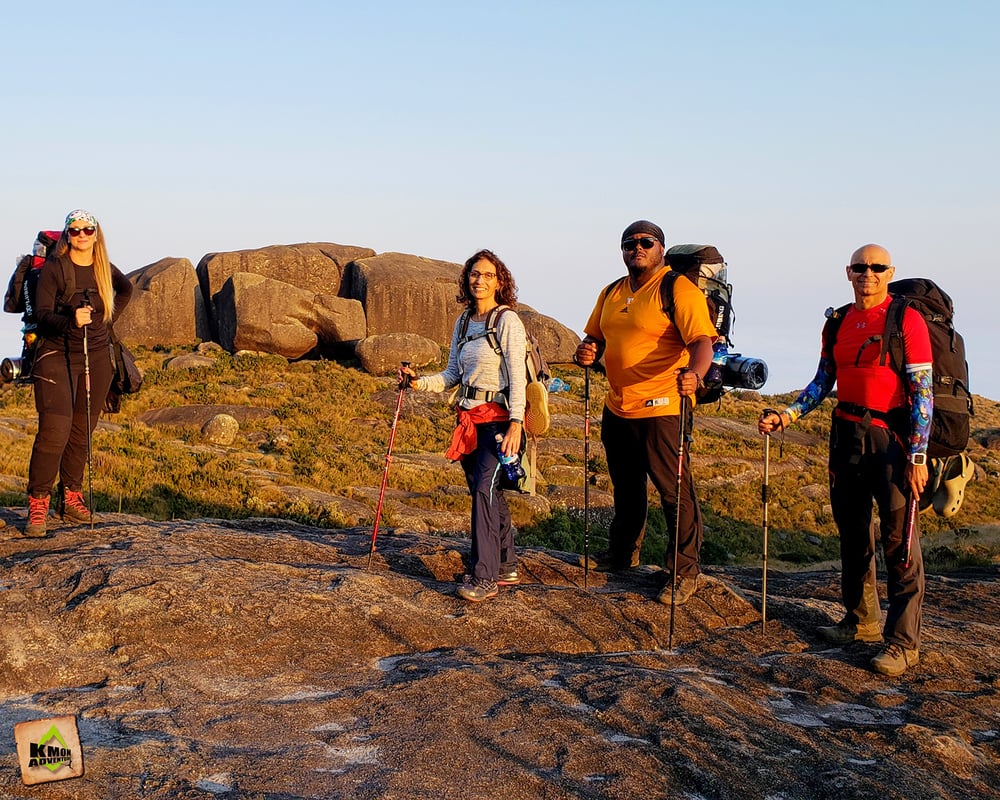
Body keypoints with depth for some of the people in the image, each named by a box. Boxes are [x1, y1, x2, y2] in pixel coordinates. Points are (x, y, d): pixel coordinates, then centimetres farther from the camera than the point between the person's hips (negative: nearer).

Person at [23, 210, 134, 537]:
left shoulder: (105, 269, 6)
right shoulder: (54, 268, -7)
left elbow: (126, 290, 28)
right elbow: (42, 313, -14)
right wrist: (70, 320, -34)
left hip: (96, 357, 4)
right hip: (57, 355, -4)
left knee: (83, 430, 5)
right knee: (55, 428, -15)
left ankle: (71, 498, 14)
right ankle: (37, 504, -9)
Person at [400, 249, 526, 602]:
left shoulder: (508, 321, -7)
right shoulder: (463, 323, 14)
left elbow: (517, 376, -13)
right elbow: (452, 375, 17)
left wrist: (515, 423, -22)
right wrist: (419, 382, 0)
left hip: (498, 417, -7)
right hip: (469, 417, 7)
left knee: (485, 489, -16)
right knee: (488, 494, 11)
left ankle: (484, 577, -14)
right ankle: (506, 567, 22)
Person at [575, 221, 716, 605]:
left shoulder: (679, 289, -11)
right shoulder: (612, 293, 13)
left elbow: (701, 341, -21)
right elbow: (595, 337, 23)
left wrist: (695, 373, -41)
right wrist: (587, 351, -1)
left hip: (662, 409, -7)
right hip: (617, 407, 8)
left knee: (675, 491, -3)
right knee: (625, 486, 22)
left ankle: (686, 571, 6)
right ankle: (623, 551, 39)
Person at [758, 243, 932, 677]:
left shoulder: (907, 320, -7)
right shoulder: (839, 323, 11)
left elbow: (923, 392, -10)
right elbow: (822, 382, 15)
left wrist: (918, 455, -14)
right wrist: (786, 415, 1)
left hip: (891, 437, -6)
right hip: (846, 434, 7)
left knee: (899, 537, -6)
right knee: (852, 530, 14)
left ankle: (904, 641, -1)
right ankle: (860, 619, 29)